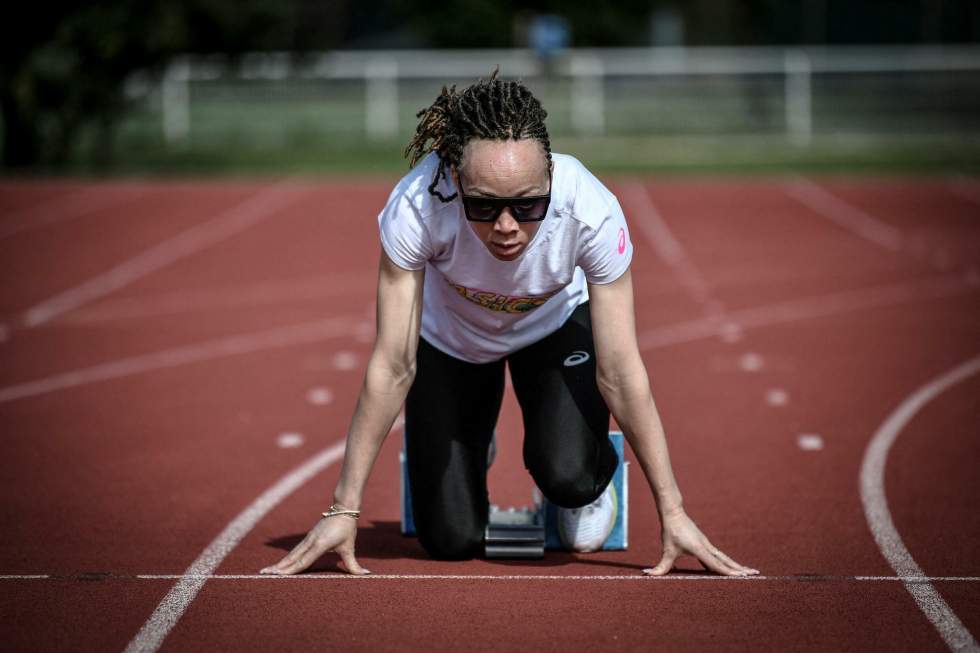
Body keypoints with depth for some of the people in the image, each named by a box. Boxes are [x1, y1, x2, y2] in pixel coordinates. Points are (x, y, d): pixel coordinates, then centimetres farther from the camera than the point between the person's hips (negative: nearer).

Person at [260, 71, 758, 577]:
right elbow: (392, 367, -31)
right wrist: (343, 512, -29)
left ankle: (595, 472, 12)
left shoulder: (592, 211, -39)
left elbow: (621, 372, -30)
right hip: (449, 336, 0)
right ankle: (468, 452, 28)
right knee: (452, 541, -6)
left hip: (556, 325, 0)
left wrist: (672, 515, -27)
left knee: (568, 478, -26)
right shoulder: (416, 206, -39)